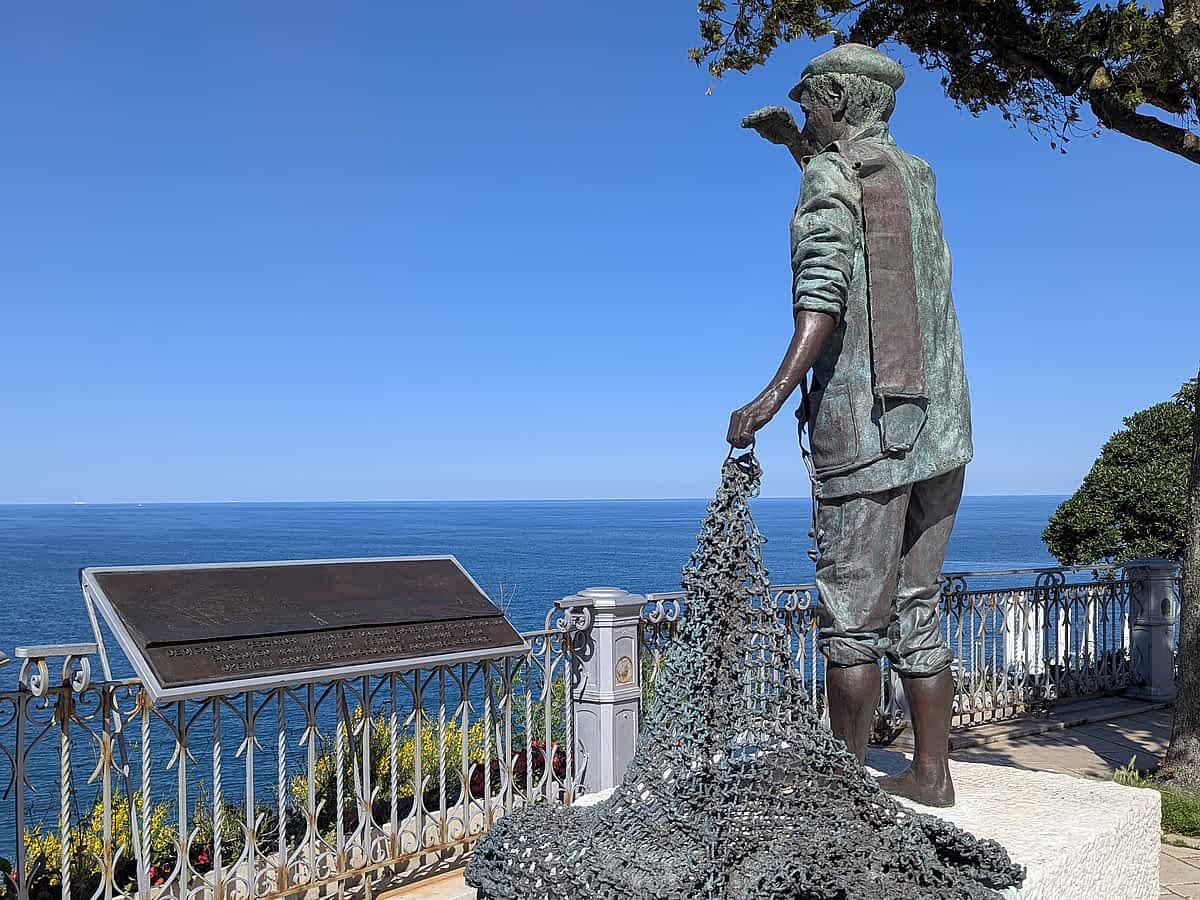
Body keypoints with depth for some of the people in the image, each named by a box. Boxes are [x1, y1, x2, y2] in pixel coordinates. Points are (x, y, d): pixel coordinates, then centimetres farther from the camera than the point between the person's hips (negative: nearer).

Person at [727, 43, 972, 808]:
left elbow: (825, 296, -20)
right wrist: (797, 147, 37)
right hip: (939, 426, 8)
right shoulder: (918, 175, 16)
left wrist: (776, 394, -29)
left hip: (866, 430, -7)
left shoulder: (829, 178, -5)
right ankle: (931, 774, 18)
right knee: (916, 608, 13)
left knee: (855, 618, -1)